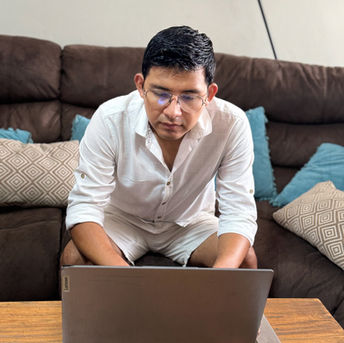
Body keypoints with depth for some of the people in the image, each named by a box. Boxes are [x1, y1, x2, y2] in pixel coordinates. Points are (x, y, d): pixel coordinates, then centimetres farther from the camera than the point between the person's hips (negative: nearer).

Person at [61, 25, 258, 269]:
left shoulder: (232, 124, -27)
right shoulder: (110, 119, -29)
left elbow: (239, 213, -26)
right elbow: (84, 206, -28)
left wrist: (220, 273, -48)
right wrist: (119, 271, -48)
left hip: (192, 221, 1)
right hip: (124, 218, 0)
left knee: (246, 260, -24)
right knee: (74, 258, -28)